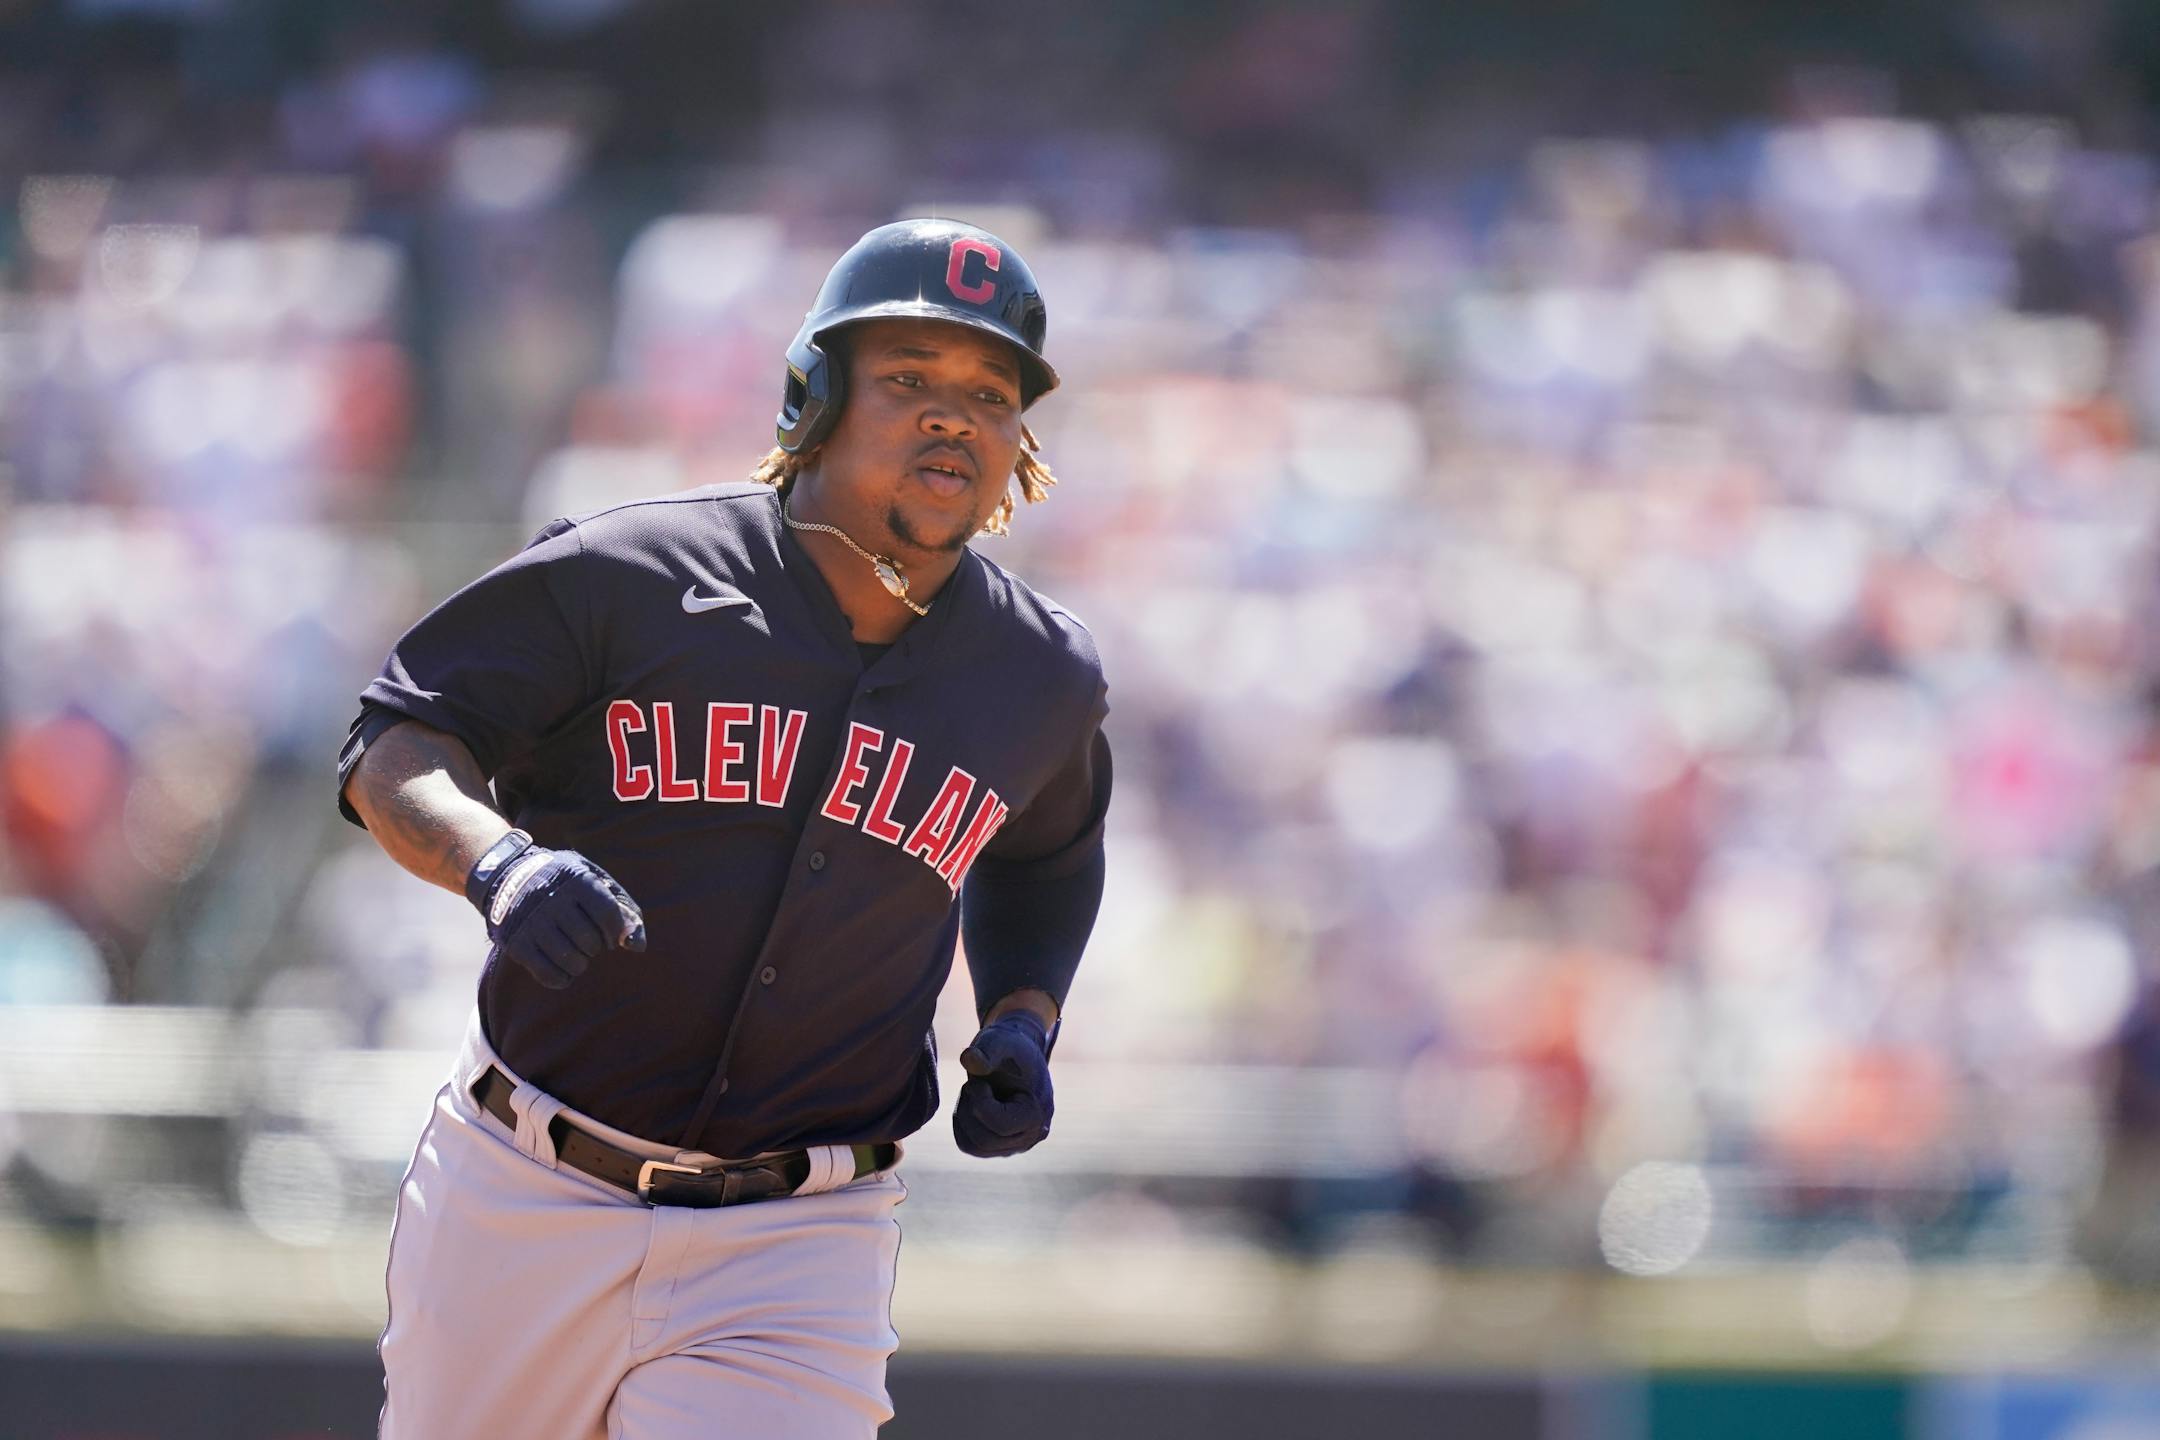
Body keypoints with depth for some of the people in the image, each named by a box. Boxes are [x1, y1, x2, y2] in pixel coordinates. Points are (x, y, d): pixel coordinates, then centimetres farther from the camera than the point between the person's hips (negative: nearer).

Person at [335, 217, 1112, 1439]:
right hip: (524, 1200, -1)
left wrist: (1024, 1020, 5)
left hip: (797, 1249, 1)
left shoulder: (1043, 679, 2)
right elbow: (393, 750, -10)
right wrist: (496, 857, -31)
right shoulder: (628, 576, -9)